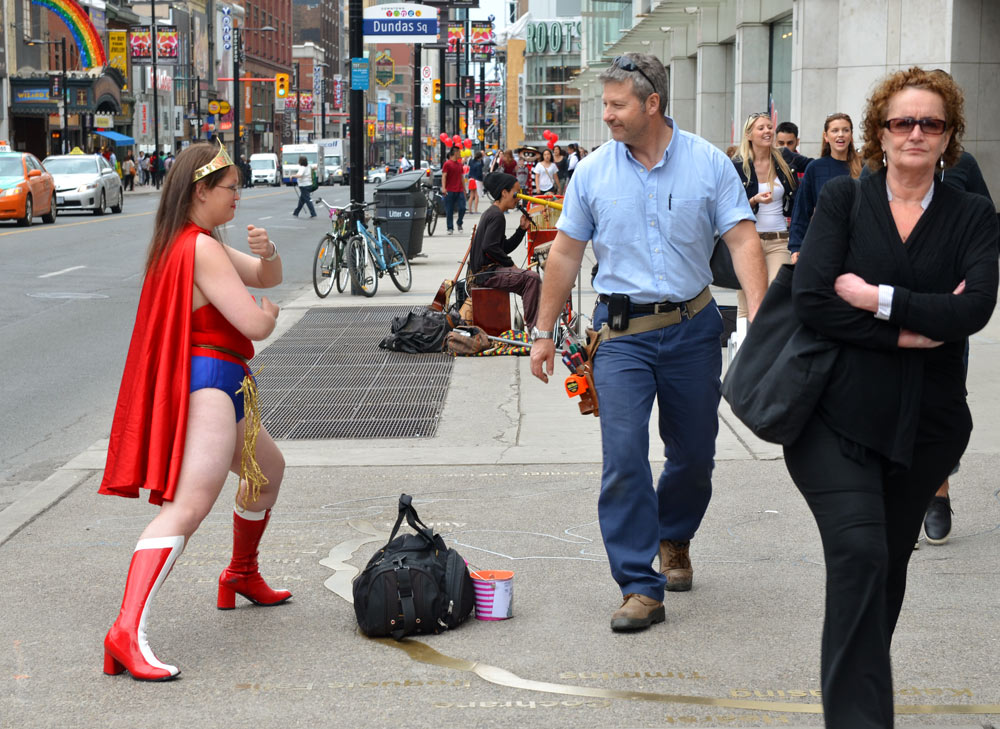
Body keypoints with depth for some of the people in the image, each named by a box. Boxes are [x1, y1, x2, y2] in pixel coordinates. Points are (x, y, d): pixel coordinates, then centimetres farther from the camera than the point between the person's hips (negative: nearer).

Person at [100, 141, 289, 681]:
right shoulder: (201, 248, -16)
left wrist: (266, 253, -3)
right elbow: (254, 324, -21)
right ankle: (128, 632, -34)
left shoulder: (189, 244, 16)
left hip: (220, 387, 11)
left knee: (268, 470, 32)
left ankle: (242, 576, 50)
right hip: (208, 385, -11)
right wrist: (269, 313, 4)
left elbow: (268, 278, 21)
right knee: (187, 509, -22)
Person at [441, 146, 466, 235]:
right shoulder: (447, 164, -3)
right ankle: (450, 228, 7)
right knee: (449, 211, 0)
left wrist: (464, 189, 24)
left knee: (462, 208, -5)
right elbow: (444, 176, -10)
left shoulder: (460, 164, 16)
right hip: (450, 191, -5)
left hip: (460, 191, 5)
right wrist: (444, 188, -21)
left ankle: (459, 224, 17)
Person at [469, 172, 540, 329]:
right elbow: (489, 247, -25)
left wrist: (522, 229, 8)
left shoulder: (491, 213, 19)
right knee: (532, 278, -22)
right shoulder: (496, 215, -14)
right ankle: (532, 327, -19)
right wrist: (510, 264, -15)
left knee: (531, 279, 14)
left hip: (484, 270, 11)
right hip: (486, 273, -11)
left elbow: (504, 248, 18)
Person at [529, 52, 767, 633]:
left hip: (693, 327, 1)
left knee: (695, 454, 12)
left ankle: (674, 540, 42)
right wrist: (544, 332, 8)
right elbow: (566, 254, 7)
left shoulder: (709, 164, -3)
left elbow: (743, 241, -7)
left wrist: (759, 316, -20)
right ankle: (641, 588, -7)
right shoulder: (593, 172, 0)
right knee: (624, 456, -12)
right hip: (622, 332, 0)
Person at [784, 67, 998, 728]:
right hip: (838, 415, -2)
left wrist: (877, 298, -16)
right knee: (860, 552, -18)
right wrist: (907, 330, -14)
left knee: (890, 560, 13)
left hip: (926, 422, 3)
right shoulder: (844, 198, 3)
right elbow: (811, 297, -10)